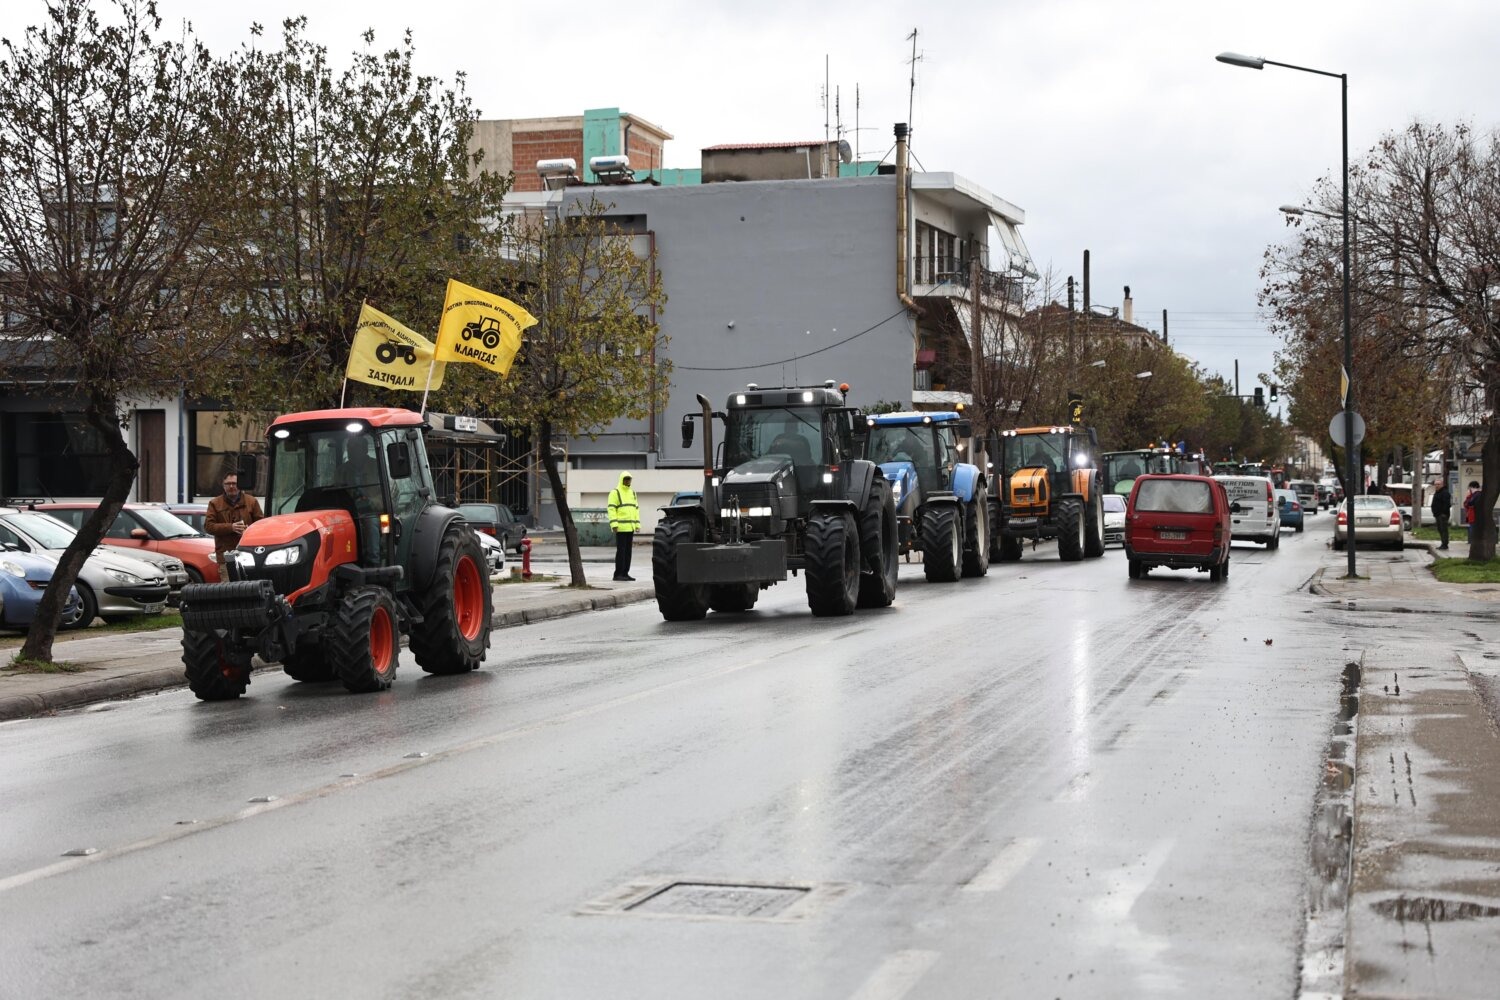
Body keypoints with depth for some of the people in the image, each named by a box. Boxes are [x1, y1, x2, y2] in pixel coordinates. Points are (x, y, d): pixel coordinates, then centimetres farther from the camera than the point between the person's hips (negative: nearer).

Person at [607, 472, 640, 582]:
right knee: (621, 550, -9)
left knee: (628, 551, 7)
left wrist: (637, 524, 13)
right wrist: (614, 524, -19)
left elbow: (636, 509, 21)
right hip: (620, 527, -7)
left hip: (630, 527, 7)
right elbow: (611, 509, -11)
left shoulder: (632, 493, 18)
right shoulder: (615, 493, -4)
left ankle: (625, 573, 12)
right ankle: (618, 574, -7)